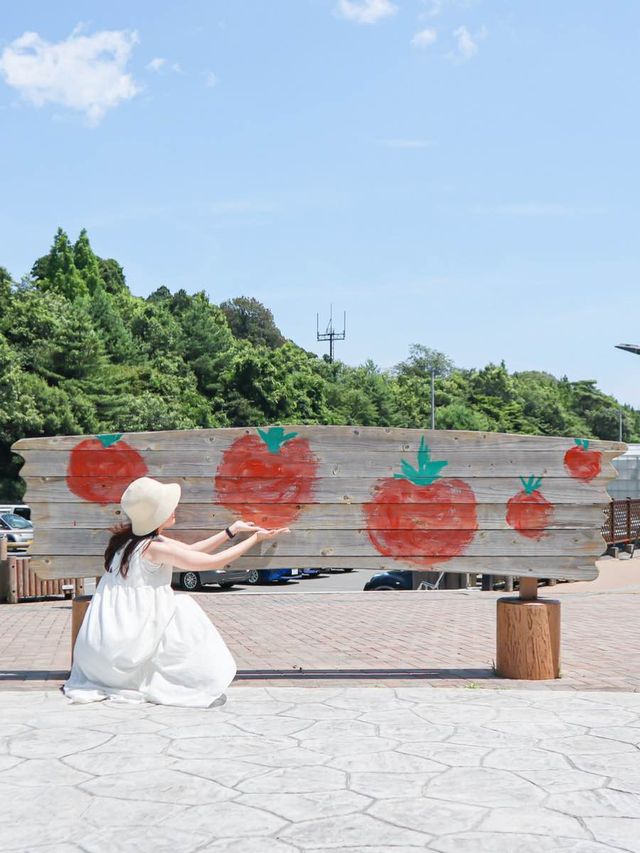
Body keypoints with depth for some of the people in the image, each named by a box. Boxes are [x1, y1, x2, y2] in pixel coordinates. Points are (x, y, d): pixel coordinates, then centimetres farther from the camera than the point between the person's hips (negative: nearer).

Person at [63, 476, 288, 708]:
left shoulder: (129, 537, 7)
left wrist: (232, 530, 16)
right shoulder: (154, 548, -17)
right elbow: (214, 561, -10)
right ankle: (198, 687, 7)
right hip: (122, 652, -8)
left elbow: (191, 550, 17)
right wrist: (256, 538, -1)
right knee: (185, 612, 3)